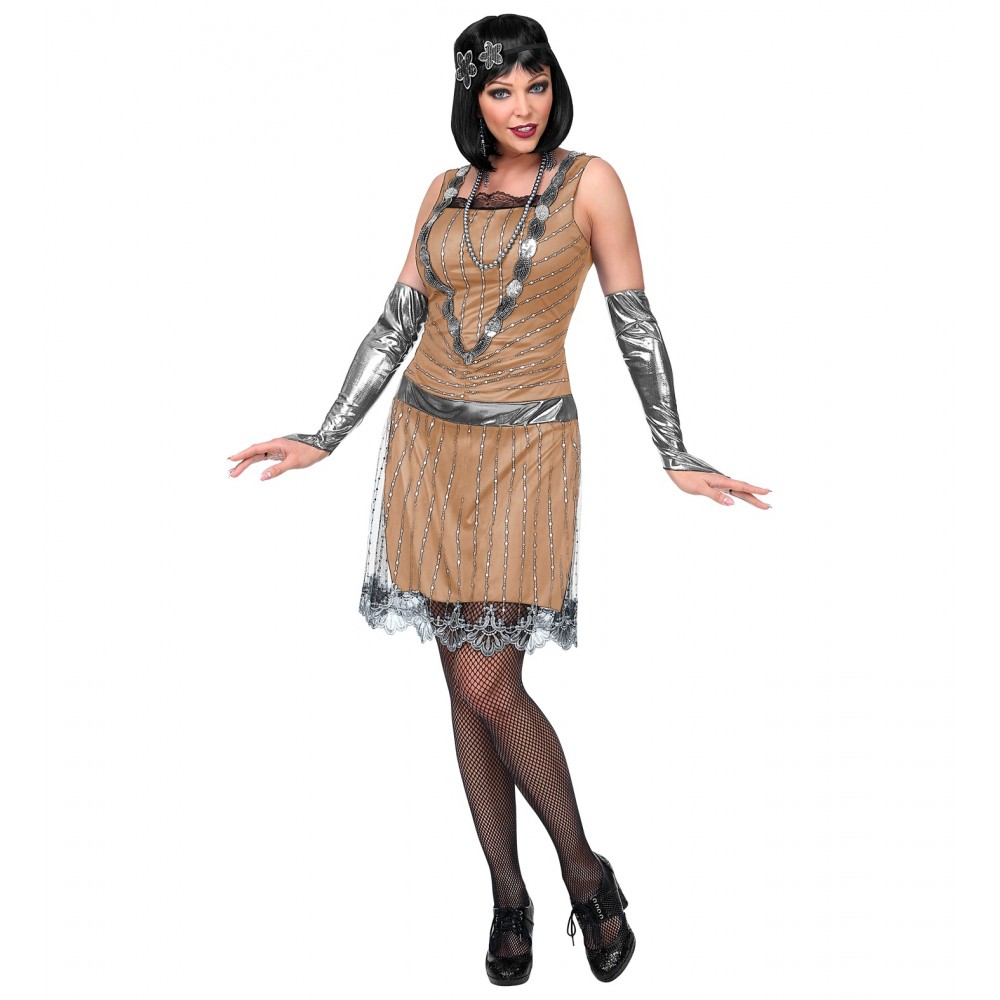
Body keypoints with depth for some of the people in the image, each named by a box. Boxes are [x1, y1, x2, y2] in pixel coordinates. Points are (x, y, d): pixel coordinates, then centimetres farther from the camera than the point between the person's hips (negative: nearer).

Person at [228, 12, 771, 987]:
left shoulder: (588, 181, -1)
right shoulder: (446, 192, 10)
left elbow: (635, 323, -1)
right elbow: (396, 322, 11)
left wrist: (677, 458, -4)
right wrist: (322, 438, 8)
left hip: (526, 447, -4)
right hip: (427, 441, 5)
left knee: (489, 684, -11)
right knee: (465, 682, 7)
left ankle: (586, 871, 13)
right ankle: (508, 896, 21)